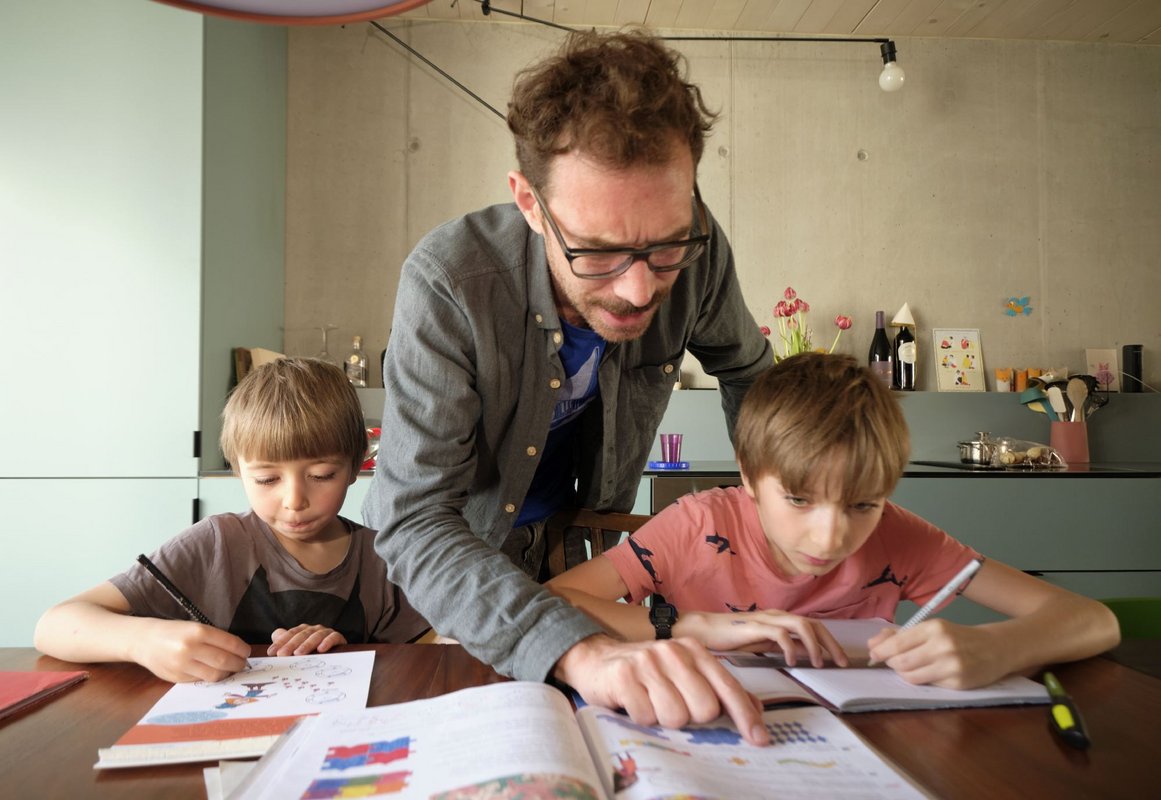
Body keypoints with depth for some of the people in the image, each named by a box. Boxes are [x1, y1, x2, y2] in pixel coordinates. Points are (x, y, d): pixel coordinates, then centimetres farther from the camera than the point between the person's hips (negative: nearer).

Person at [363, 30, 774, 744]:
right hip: (443, 557, -2)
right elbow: (416, 522, -39)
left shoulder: (696, 255, -23)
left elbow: (747, 368, -1)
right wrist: (579, 650, -53)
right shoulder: (450, 283, -36)